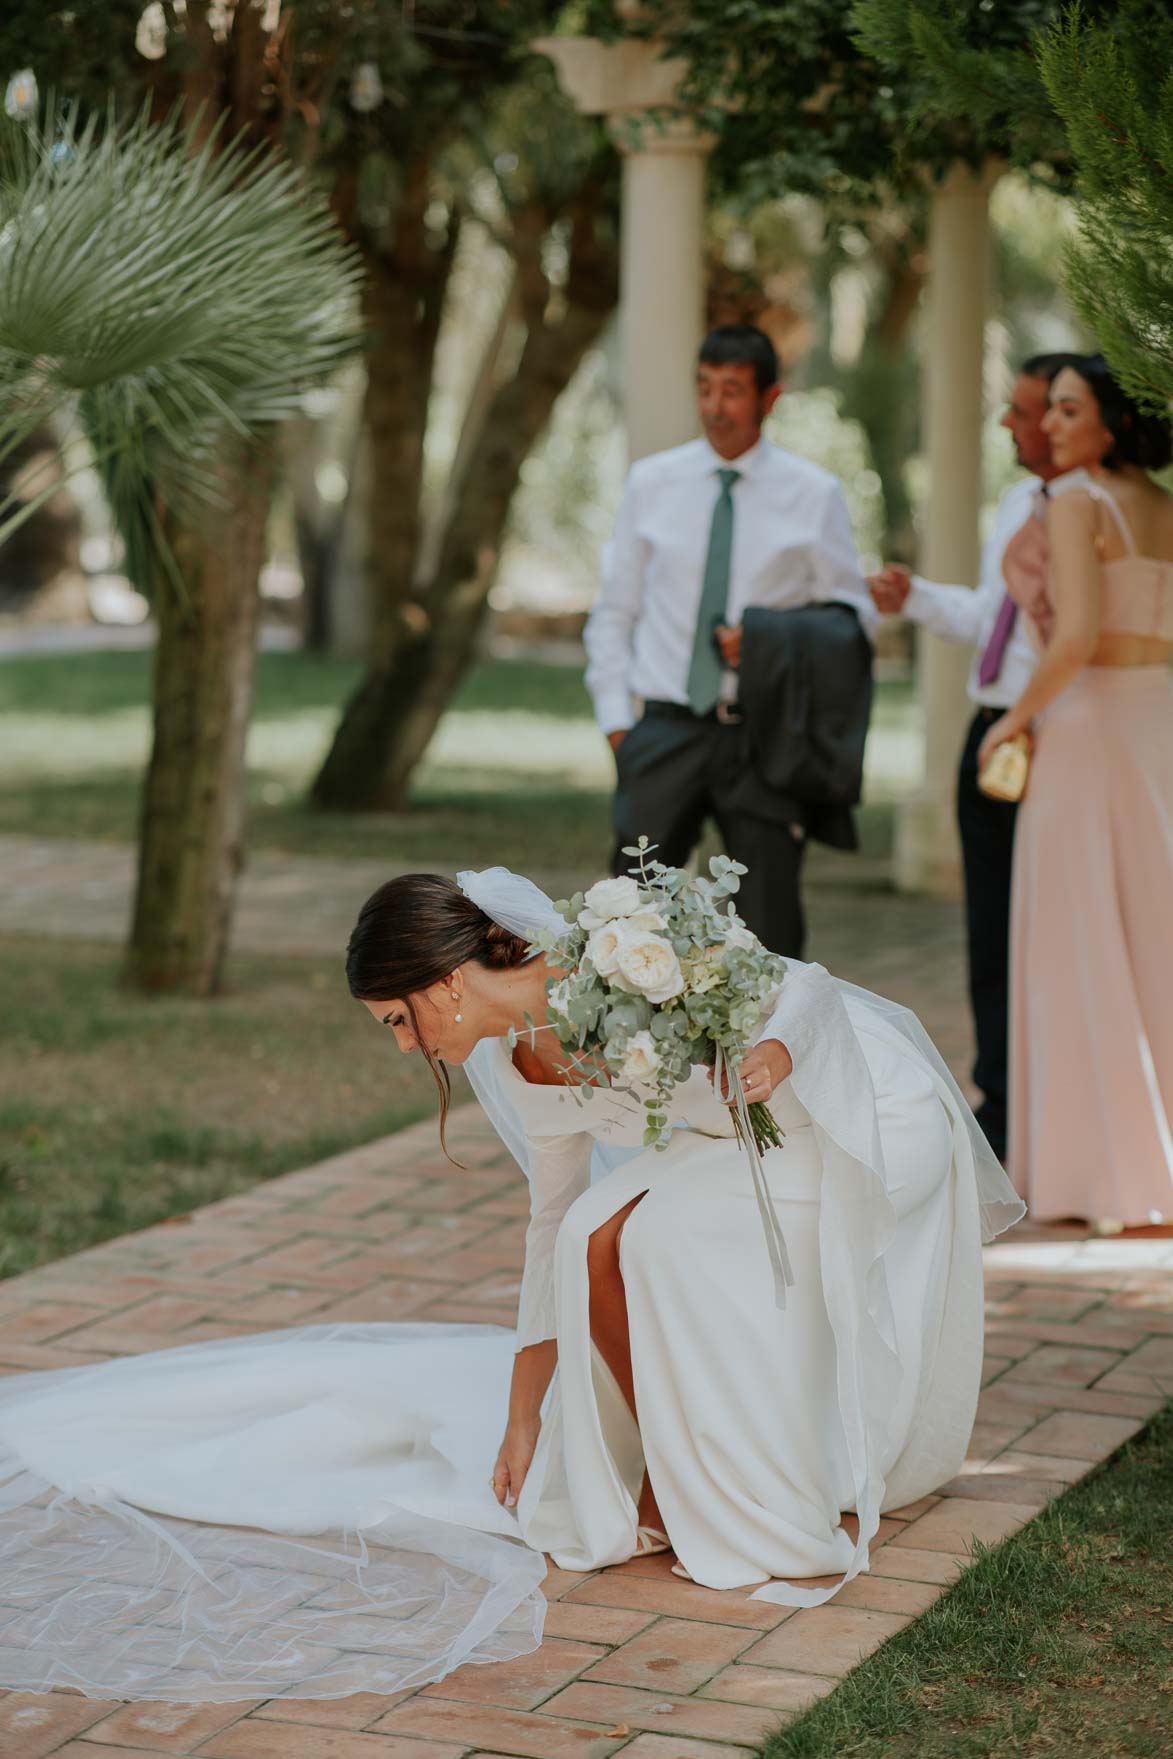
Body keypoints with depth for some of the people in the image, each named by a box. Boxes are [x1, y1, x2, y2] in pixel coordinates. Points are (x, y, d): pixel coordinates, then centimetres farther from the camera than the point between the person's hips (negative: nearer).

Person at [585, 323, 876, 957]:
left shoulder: (813, 494, 3)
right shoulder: (651, 483, 7)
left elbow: (851, 615, 7)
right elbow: (614, 611, 12)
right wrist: (616, 718, 2)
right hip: (666, 731, 1)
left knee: (769, 928, 2)